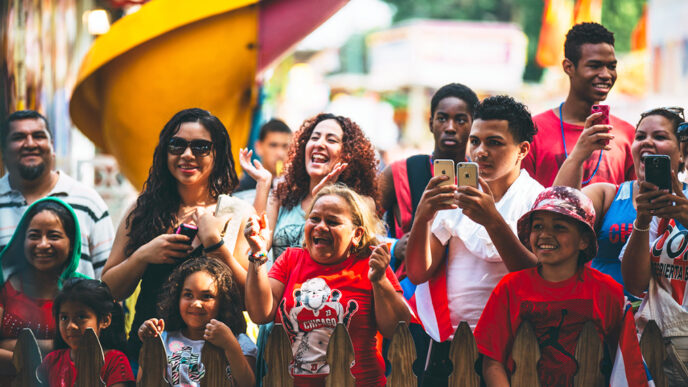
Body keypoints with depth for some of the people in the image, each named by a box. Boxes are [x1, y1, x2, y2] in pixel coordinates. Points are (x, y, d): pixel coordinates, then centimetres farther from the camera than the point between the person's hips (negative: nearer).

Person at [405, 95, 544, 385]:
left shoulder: (536, 200, -1)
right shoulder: (454, 193, 10)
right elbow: (418, 273, 3)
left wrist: (493, 221, -25)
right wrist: (422, 217, -14)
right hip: (446, 343, 3)